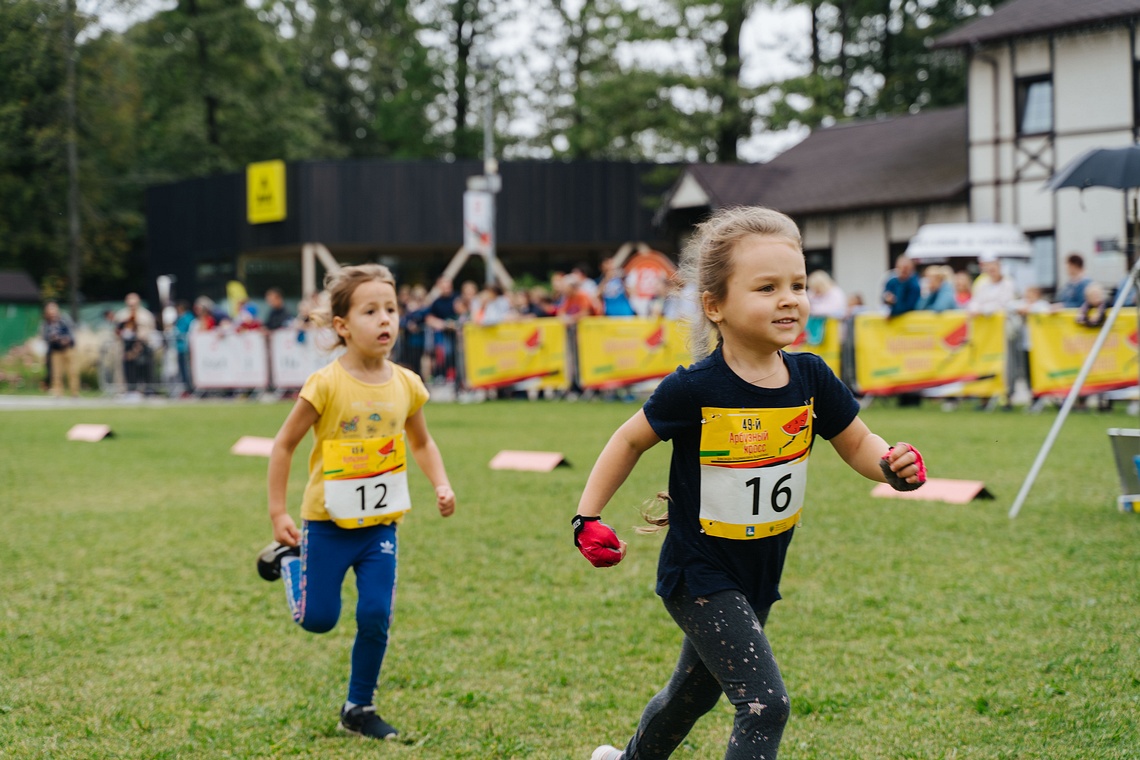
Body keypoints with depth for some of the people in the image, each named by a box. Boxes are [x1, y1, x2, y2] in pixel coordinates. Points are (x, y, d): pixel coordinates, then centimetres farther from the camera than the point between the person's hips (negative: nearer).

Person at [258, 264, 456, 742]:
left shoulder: (405, 385, -3)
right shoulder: (327, 385, -16)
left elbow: (420, 442, 16)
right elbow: (284, 445, -8)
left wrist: (441, 486, -1)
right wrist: (278, 513, -9)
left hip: (380, 523, 3)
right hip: (328, 522, -3)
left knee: (375, 618, -1)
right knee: (318, 619, 5)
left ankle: (359, 709, 17)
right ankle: (289, 560, 35)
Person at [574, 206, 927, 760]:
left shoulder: (810, 378, -7)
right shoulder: (695, 389, -20)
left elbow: (857, 445, 5)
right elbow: (632, 440, -5)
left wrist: (895, 466, -16)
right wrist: (589, 515, -8)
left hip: (757, 575, 6)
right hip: (698, 574, -6)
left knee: (694, 693, 27)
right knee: (765, 704, -19)